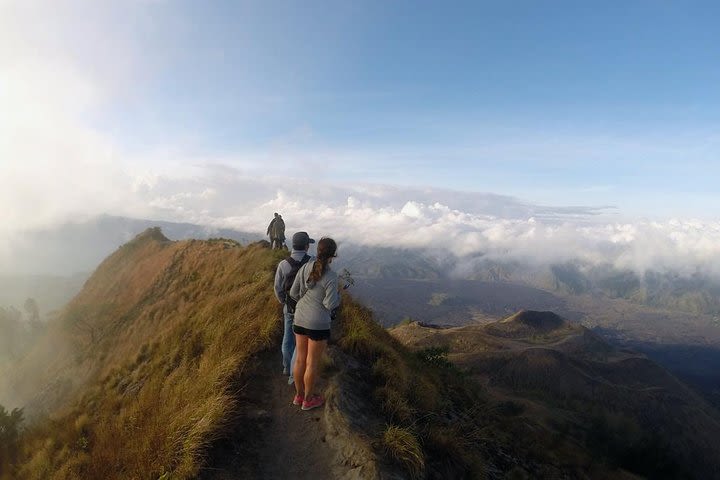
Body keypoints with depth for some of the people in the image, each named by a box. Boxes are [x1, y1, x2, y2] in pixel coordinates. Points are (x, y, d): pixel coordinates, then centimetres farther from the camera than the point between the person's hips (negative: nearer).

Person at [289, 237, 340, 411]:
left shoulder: (306, 267, -5)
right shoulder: (331, 277, -21)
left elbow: (293, 293, 1)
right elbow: (331, 305, -19)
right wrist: (338, 296, 3)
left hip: (300, 318, 6)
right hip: (318, 324, -6)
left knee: (300, 358, 19)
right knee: (313, 363, 11)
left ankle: (299, 395, 35)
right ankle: (308, 399, 28)